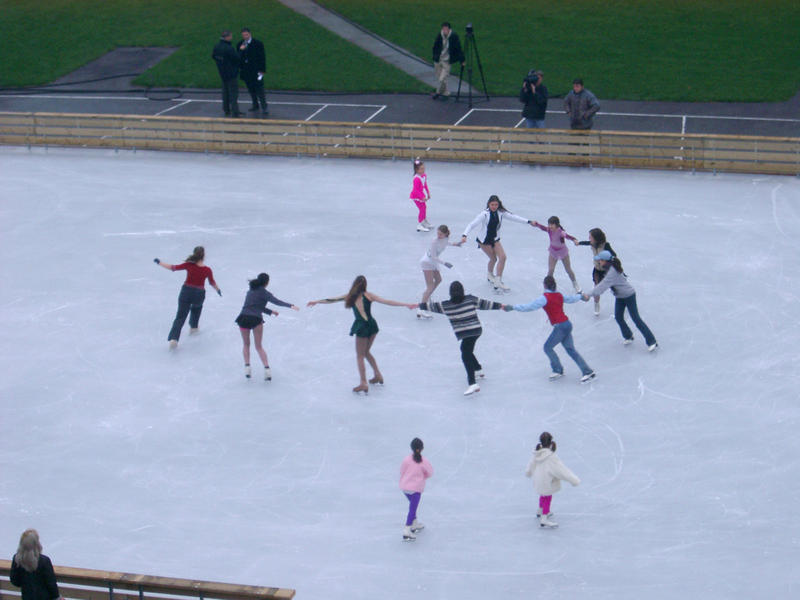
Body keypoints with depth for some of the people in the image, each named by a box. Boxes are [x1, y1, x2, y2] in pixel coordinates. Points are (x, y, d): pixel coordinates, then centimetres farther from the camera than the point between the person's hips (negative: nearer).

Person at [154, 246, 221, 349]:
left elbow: (173, 268, -5)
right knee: (197, 307, 37)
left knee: (180, 317, -1)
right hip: (199, 294, 1)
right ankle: (193, 327, 47)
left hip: (186, 291, -1)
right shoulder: (207, 270, -6)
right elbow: (212, 283, 8)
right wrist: (218, 290, 29)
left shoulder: (189, 265, -9)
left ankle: (173, 338, -15)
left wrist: (160, 262, 8)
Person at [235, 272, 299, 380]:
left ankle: (247, 366, 8)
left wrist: (270, 312, 28)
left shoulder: (250, 291, 22)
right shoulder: (264, 293, 4)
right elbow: (277, 302, -12)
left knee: (246, 344, 22)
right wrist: (290, 306, -22)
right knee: (259, 346, 10)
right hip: (256, 319, -3)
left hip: (243, 318, 3)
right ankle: (267, 369, -3)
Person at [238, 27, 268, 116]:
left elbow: (262, 58, -7)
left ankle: (264, 108, 0)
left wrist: (262, 71, -10)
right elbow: (238, 57, 13)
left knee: (259, 90, -5)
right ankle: (255, 106, 27)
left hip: (256, 71, -5)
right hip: (246, 72, 5)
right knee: (251, 90, 14)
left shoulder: (257, 44, -9)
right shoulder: (240, 44, 5)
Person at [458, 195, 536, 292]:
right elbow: (473, 224, -30)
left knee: (502, 257, -8)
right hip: (484, 240, -4)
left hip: (495, 239, 4)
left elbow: (513, 217, -1)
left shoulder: (501, 213, -10)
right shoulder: (484, 214, -24)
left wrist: (528, 222, -2)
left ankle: (498, 282, 4)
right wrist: (464, 235, -44)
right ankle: (490, 274, 30)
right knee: (493, 259, 0)